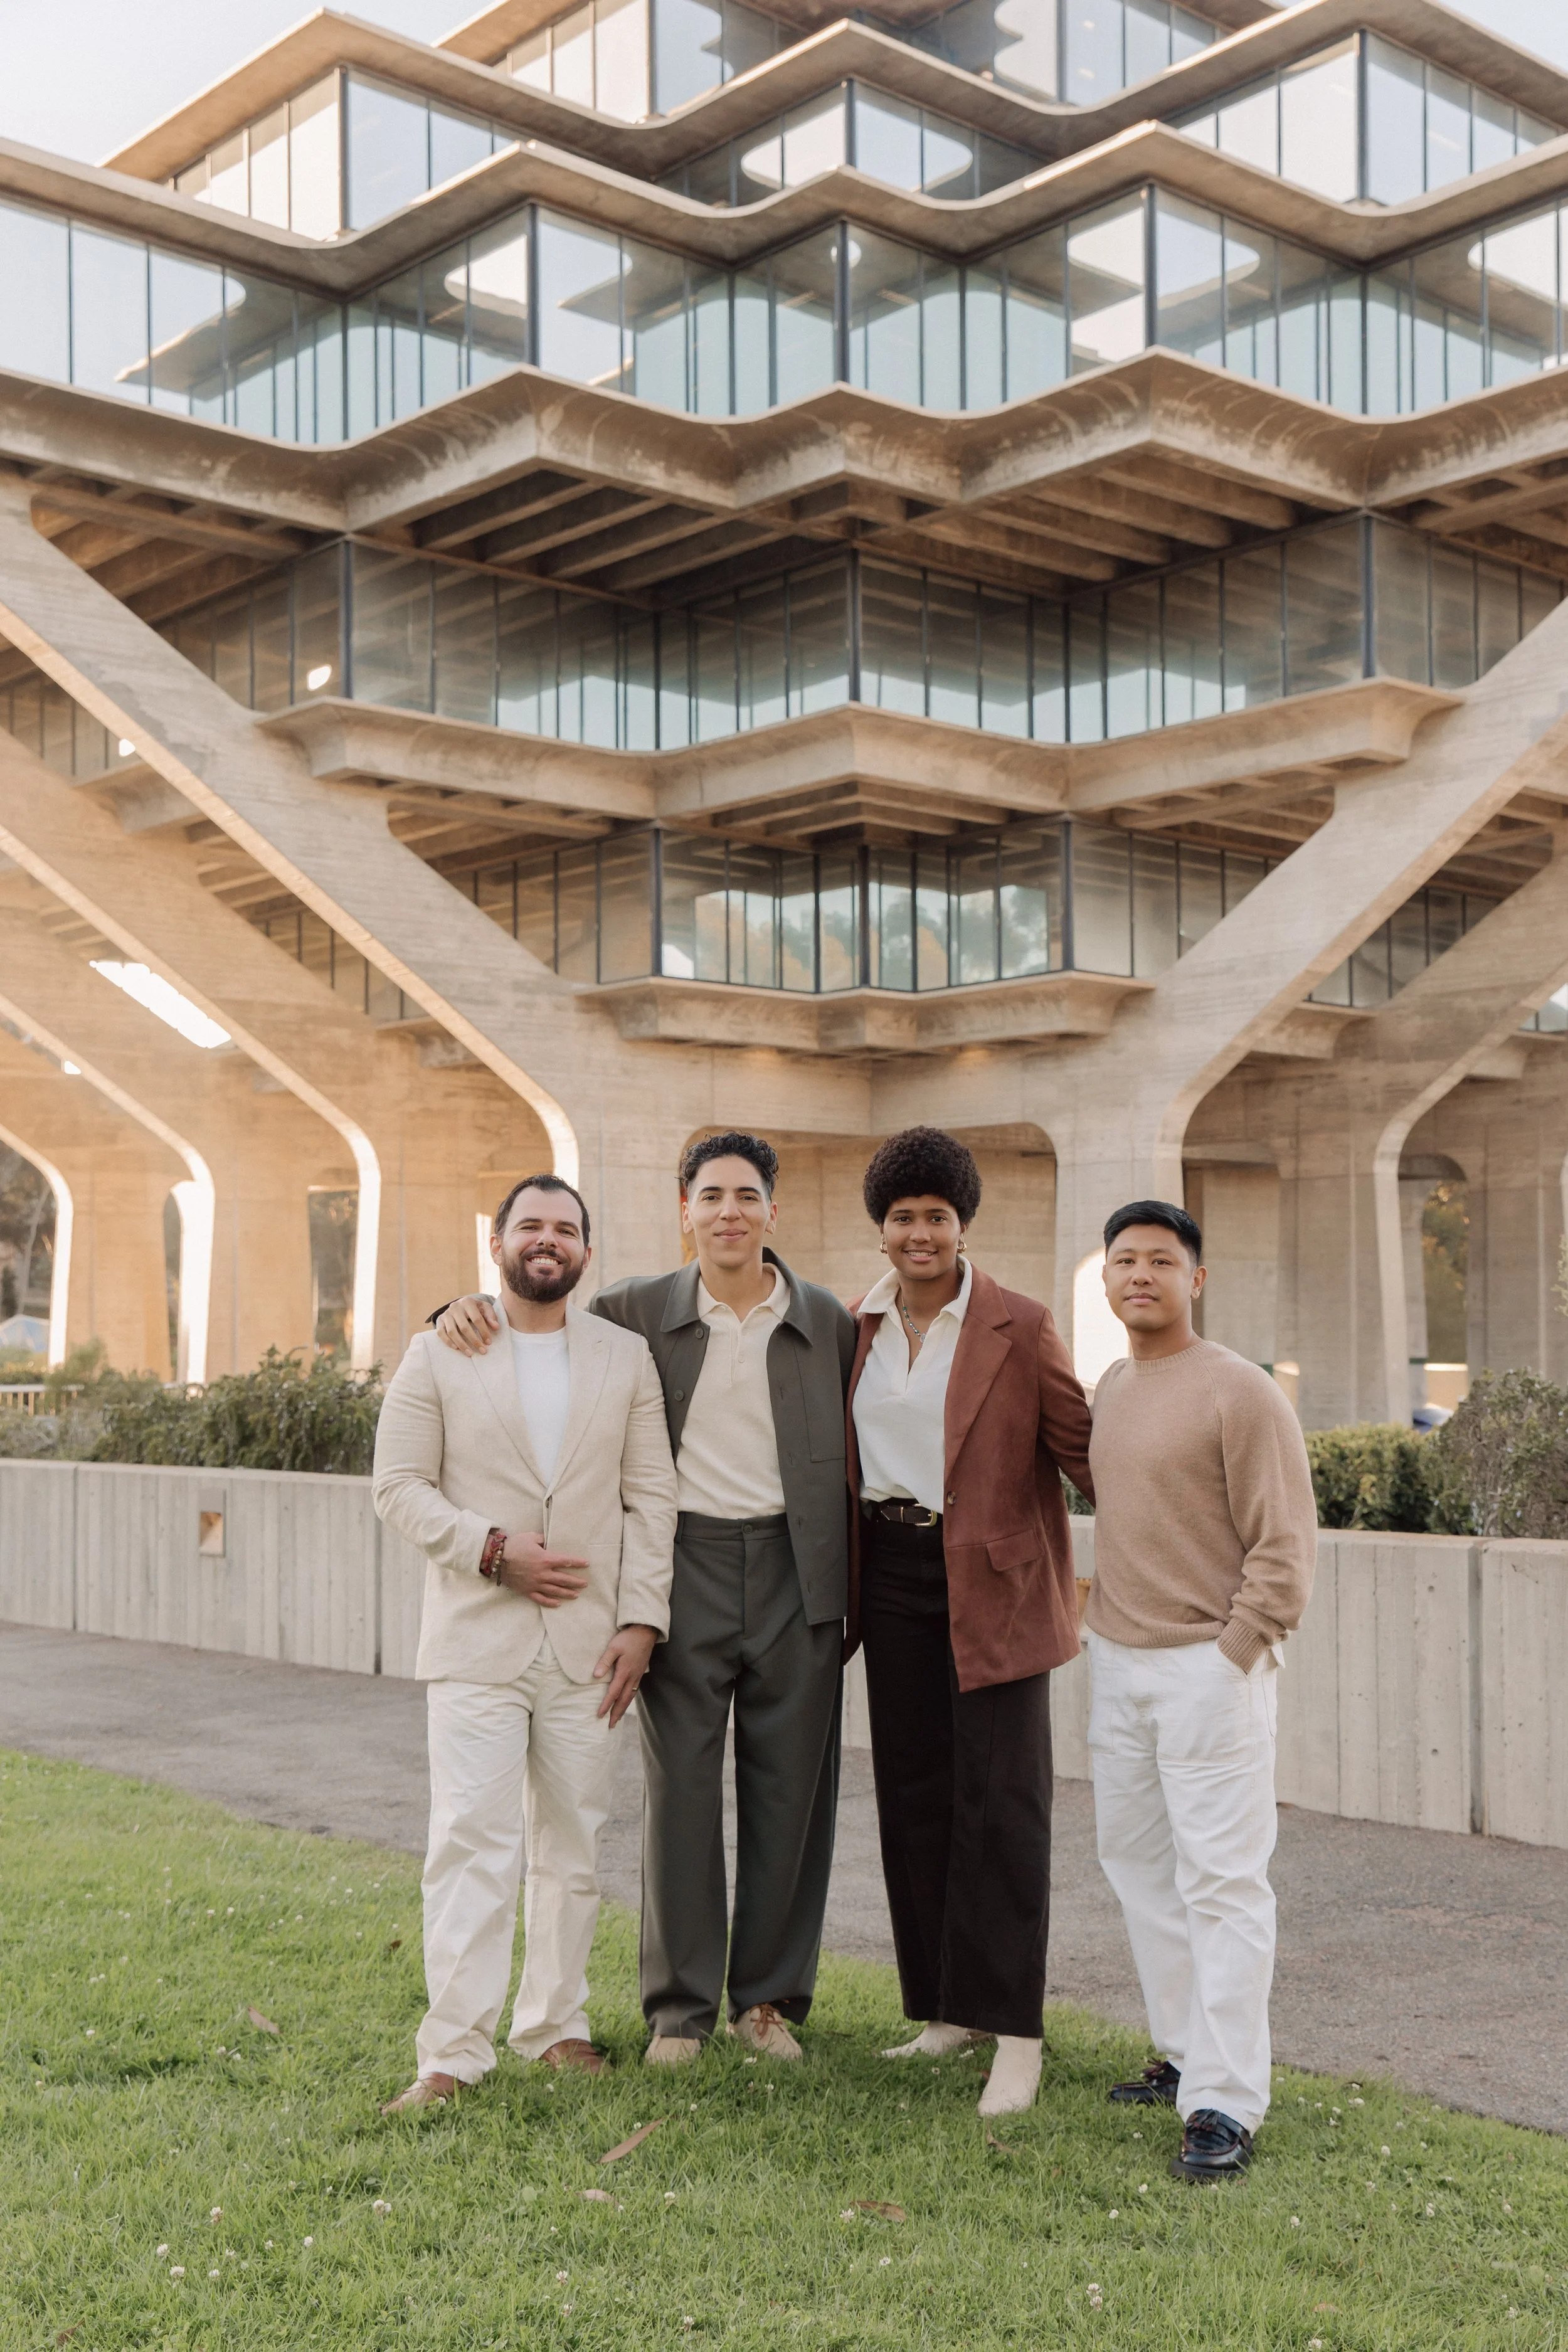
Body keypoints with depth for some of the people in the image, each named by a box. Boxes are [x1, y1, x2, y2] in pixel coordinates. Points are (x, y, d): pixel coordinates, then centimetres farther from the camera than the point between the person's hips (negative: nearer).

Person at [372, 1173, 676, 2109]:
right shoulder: (438, 1355, 2)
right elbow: (400, 1486, -2)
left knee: (574, 1844, 11)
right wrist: (492, 1548, -15)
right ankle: (455, 2050, -3)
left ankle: (557, 2024, 24)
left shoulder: (627, 1358, 7)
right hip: (477, 1638, -2)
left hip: (588, 1644, 3)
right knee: (473, 1843, -7)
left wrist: (641, 1620, -4)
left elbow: (652, 1497, 4)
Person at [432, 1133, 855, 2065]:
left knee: (790, 1789, 7)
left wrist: (853, 1592, 4)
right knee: (680, 1787, 3)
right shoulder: (640, 1310, 2)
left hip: (795, 1571, 1)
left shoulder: (828, 1321, 4)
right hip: (684, 1568, 0)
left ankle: (770, 1995, 22)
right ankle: (680, 2004, 16)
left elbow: (853, 1455, 7)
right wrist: (468, 1310, -10)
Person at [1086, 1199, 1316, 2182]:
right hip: (1119, 1662, 8)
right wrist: (1106, 1624, 16)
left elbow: (1286, 1545, -13)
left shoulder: (1240, 1391, -11)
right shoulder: (1110, 1388, 12)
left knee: (1220, 1880, -7)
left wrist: (1231, 1655, -14)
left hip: (1208, 1667, -8)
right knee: (1138, 1860, 13)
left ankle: (1226, 2106, -4)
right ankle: (1186, 2053, 26)